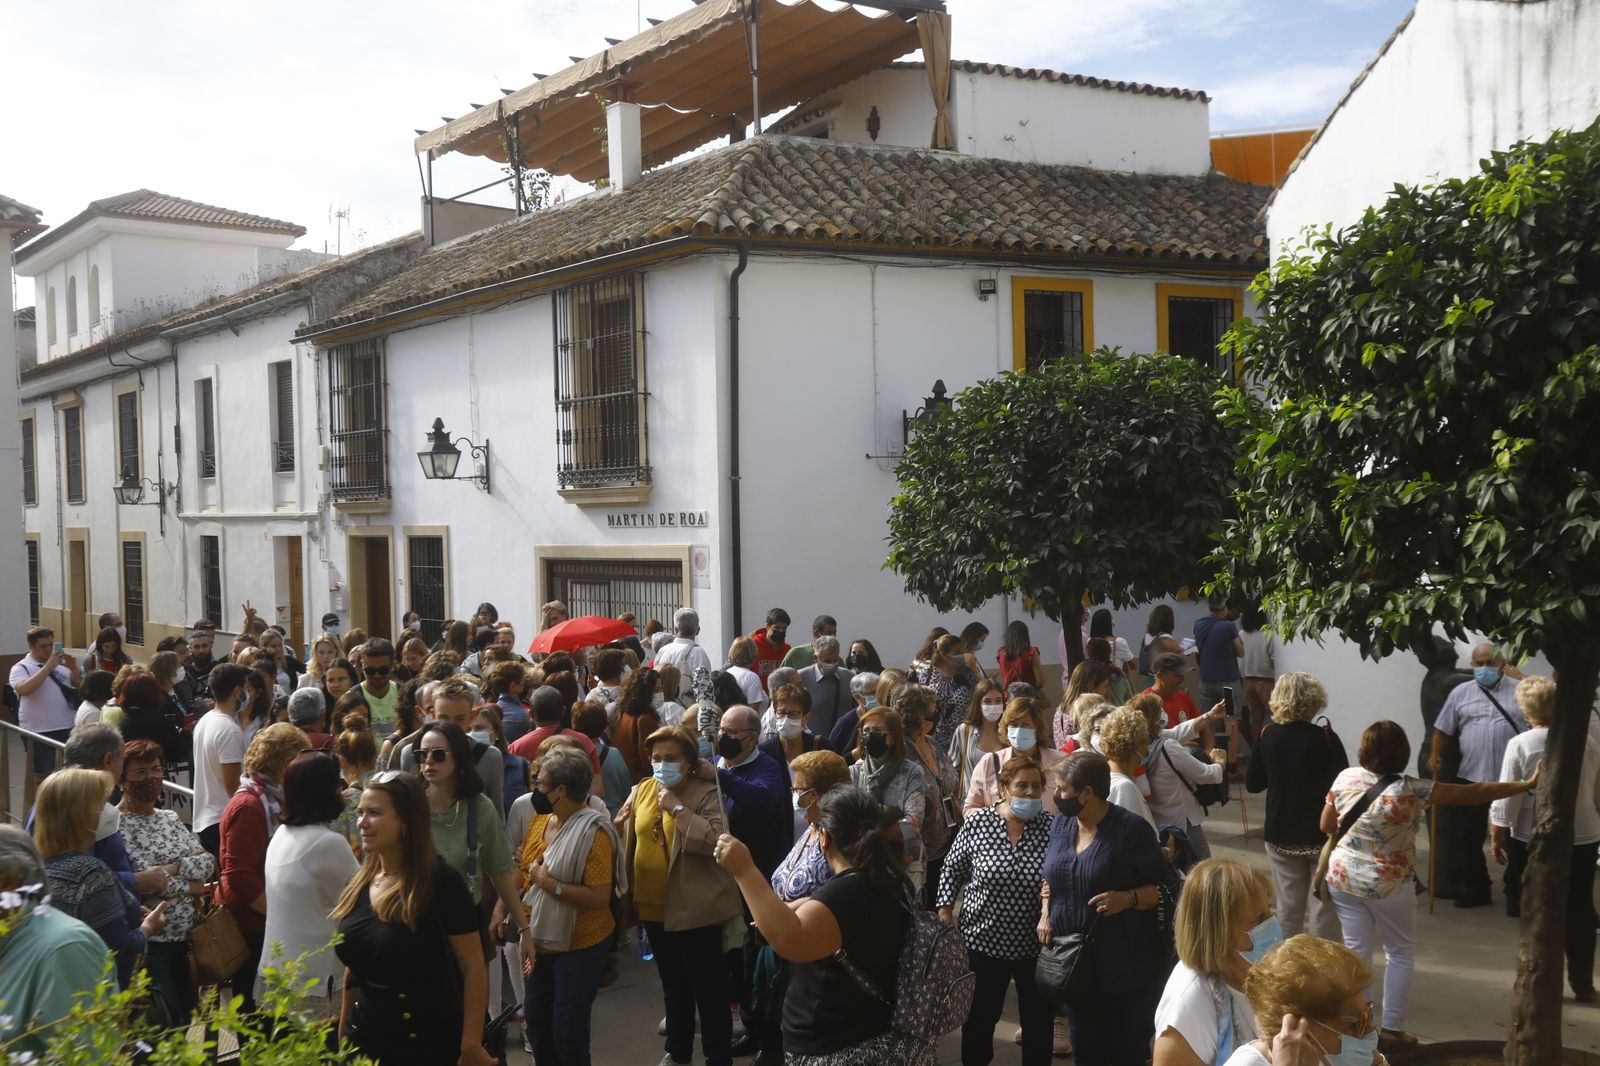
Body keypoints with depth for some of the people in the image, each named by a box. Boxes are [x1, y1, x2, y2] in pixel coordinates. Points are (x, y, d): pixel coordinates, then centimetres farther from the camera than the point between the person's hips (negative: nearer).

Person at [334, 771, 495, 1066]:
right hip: (365, 1037, 6)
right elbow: (353, 966, 14)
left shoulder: (440, 882, -16)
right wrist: (343, 1034, 15)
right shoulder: (360, 883, 4)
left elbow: (473, 968, -16)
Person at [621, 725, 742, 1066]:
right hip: (653, 907, 7)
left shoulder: (707, 794, -14)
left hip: (694, 909, -7)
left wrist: (676, 807, -26)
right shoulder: (641, 791, 6)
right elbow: (629, 842, 15)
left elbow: (715, 839, -29)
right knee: (673, 985, 23)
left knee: (708, 987, 2)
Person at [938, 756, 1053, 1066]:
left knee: (1039, 1022, 15)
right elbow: (952, 869, 2)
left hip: (1037, 945, 0)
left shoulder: (1052, 827, -9)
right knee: (979, 1019, 15)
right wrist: (944, 914, -2)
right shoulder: (977, 822, -8)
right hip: (984, 940, 0)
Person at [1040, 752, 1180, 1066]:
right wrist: (1045, 914, 3)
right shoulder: (1060, 825, 4)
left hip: (1125, 968, -5)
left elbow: (1167, 890, -9)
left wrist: (1128, 898, -25)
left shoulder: (1131, 829, -14)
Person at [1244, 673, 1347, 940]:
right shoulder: (1325, 738, -16)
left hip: (1280, 835, 3)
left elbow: (1252, 783, 2)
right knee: (1323, 905, 6)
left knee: (1288, 906, 13)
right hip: (1322, 836, -3)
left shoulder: (1267, 735, -6)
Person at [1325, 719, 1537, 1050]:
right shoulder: (1410, 790, -19)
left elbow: (1326, 825, 3)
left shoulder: (1345, 778, -7)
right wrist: (1527, 784, -15)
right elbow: (1474, 793, -19)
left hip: (1343, 877, 4)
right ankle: (1392, 1029, 15)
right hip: (1388, 885, -4)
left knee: (1356, 951, 12)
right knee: (1400, 954, 14)